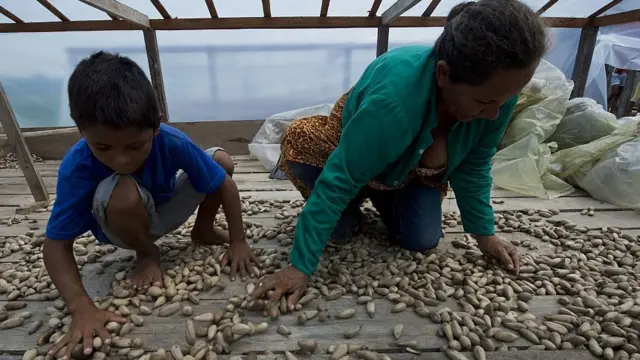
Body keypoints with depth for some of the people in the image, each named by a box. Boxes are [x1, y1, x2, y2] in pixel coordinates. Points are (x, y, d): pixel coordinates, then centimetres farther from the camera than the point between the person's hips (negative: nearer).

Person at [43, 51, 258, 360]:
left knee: (222, 160, -13)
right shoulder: (77, 165, -33)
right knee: (123, 193, -37)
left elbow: (224, 184, -23)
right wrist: (82, 308, -38)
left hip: (167, 208, 2)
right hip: (127, 225, -2)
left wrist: (238, 242, -23)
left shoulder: (173, 142, -32)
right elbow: (56, 244, -26)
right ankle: (146, 253, -5)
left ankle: (203, 230, 9)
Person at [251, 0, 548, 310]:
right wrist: (300, 266, -37)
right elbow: (337, 180, -42)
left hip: (416, 173, 3)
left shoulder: (498, 91, -27)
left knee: (422, 240, -11)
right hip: (352, 147, -3)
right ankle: (355, 205, 9)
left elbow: (473, 166, -11)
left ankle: (384, 201, 21)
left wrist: (484, 234, -5)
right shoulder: (392, 100, -46)